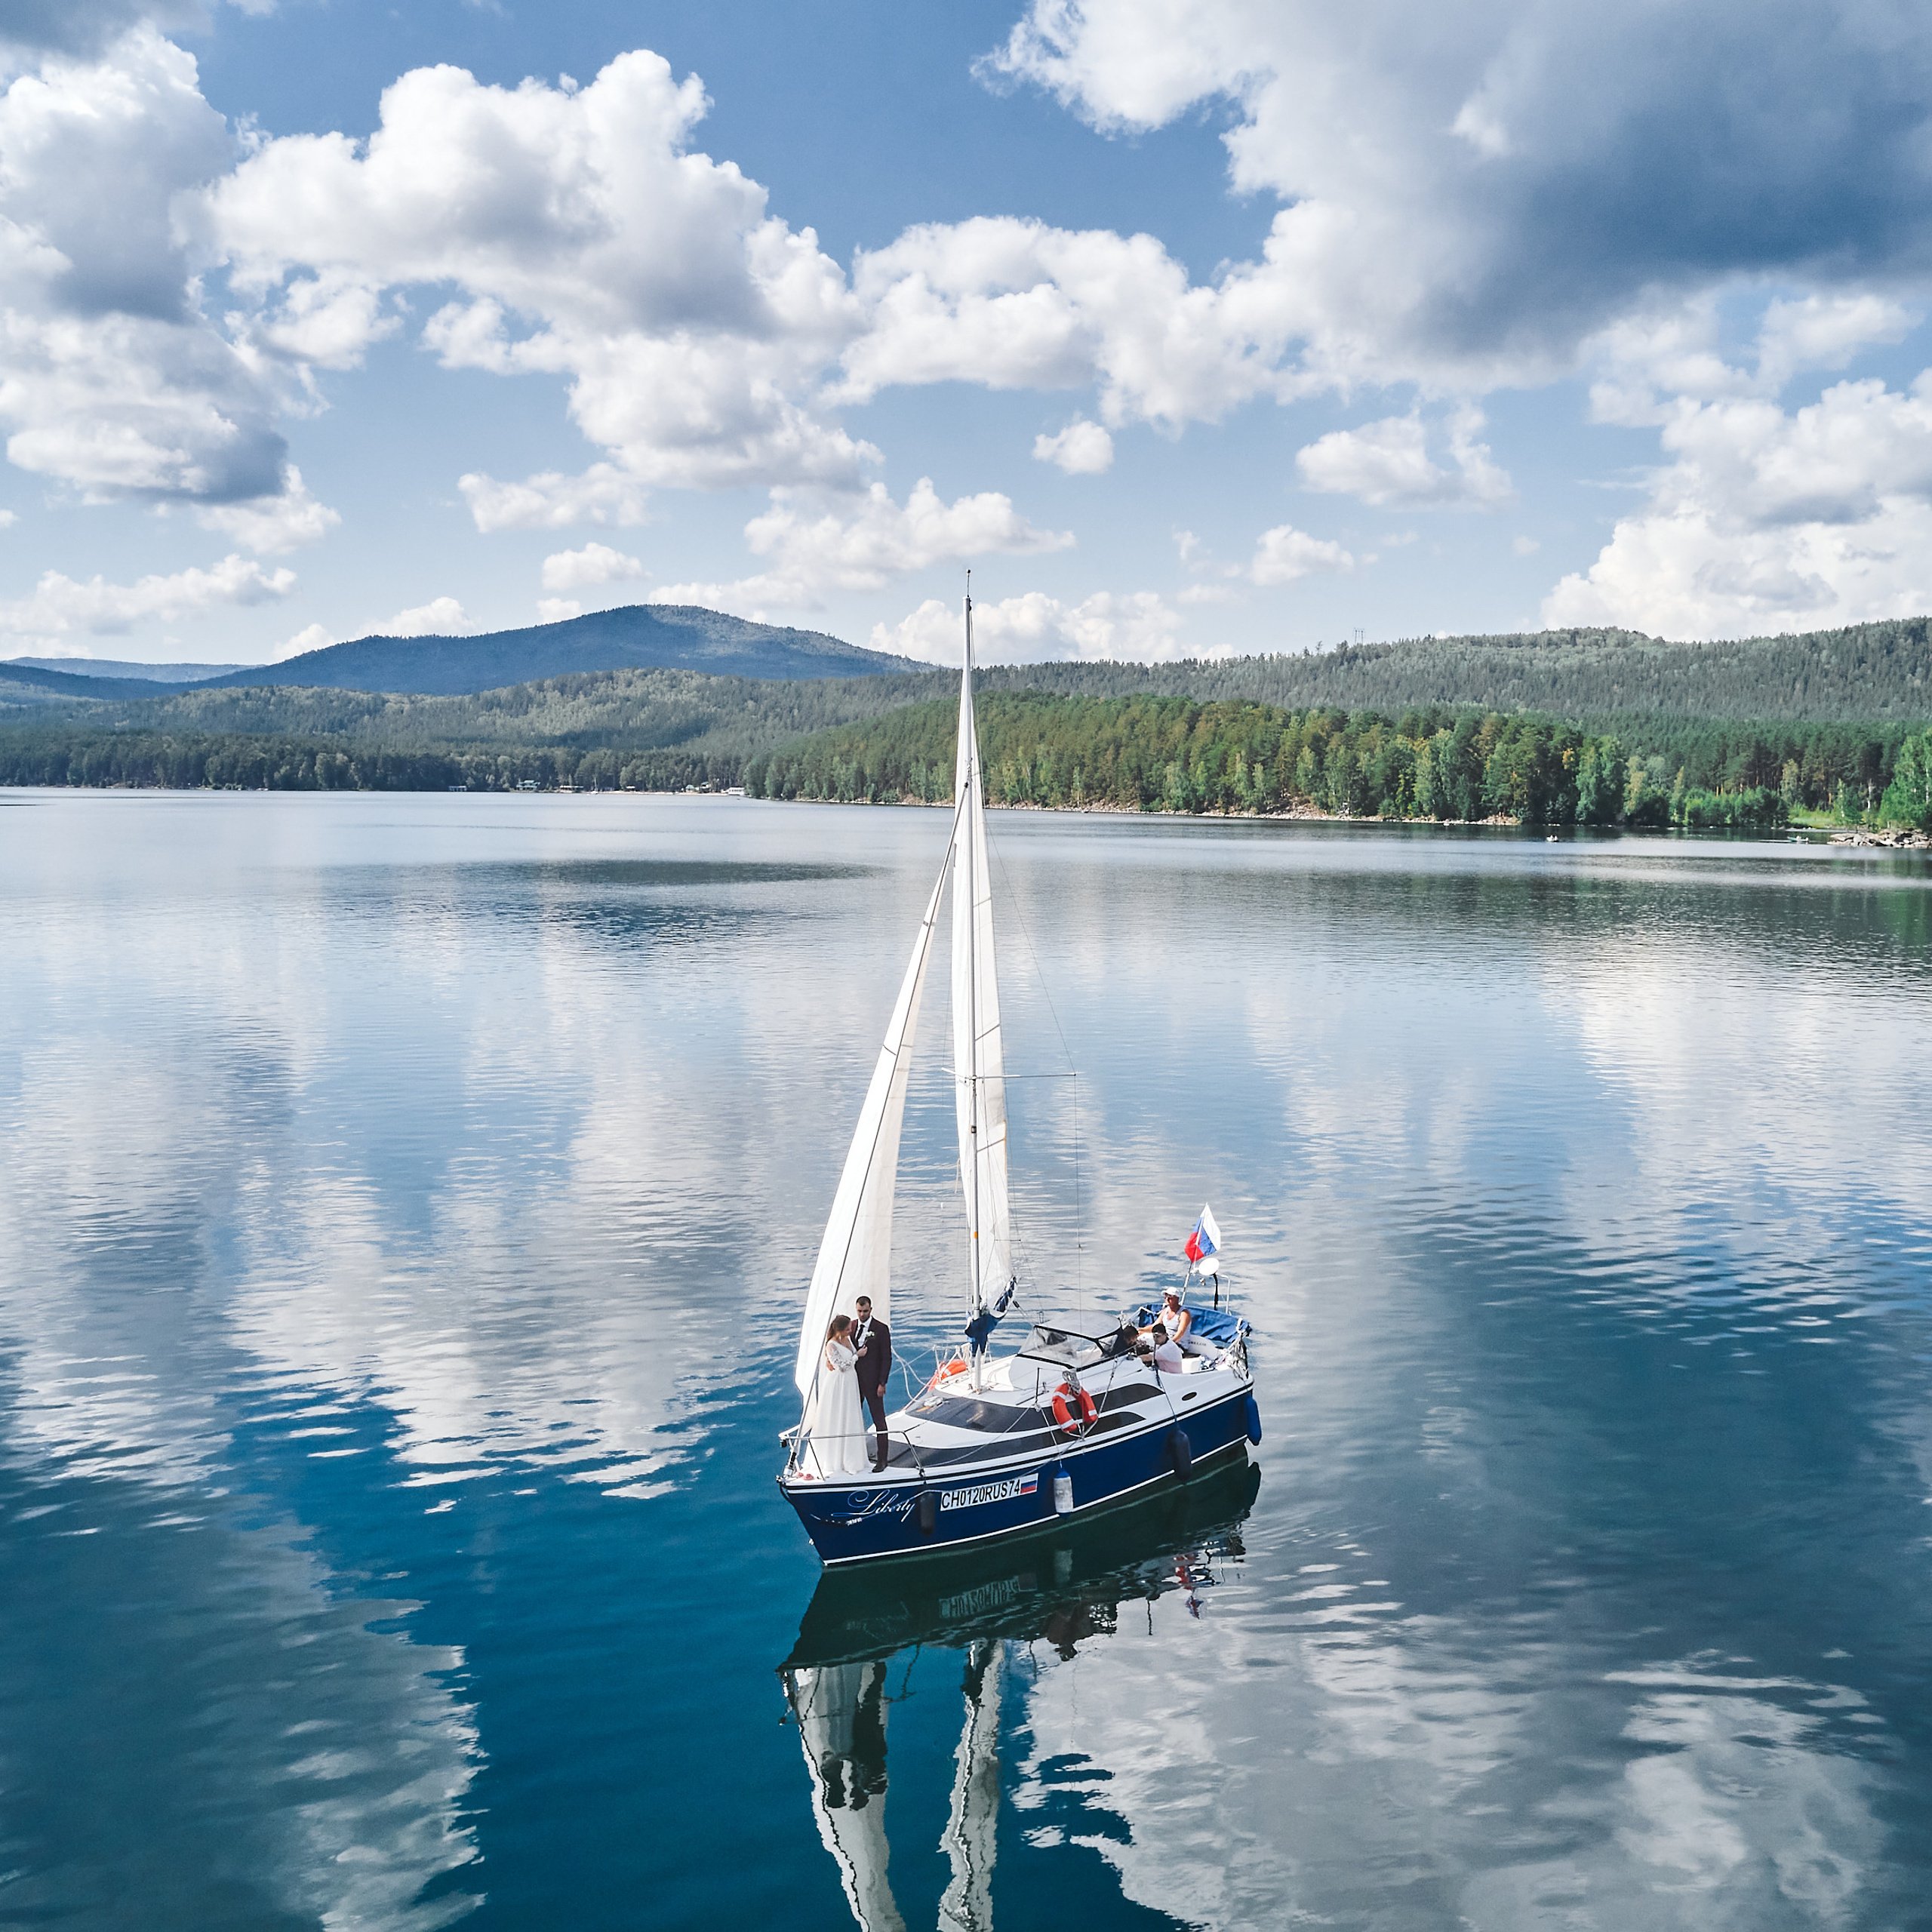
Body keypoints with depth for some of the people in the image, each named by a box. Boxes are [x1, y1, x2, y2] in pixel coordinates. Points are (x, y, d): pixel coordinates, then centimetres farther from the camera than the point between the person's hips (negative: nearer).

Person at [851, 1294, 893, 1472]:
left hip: (872, 1382, -5)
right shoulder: (851, 1327, 7)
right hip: (854, 1380, 5)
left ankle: (882, 1459, 3)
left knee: (879, 1420, -1)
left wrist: (882, 1383, -12)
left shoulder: (881, 1329, -8)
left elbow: (887, 1358, -8)